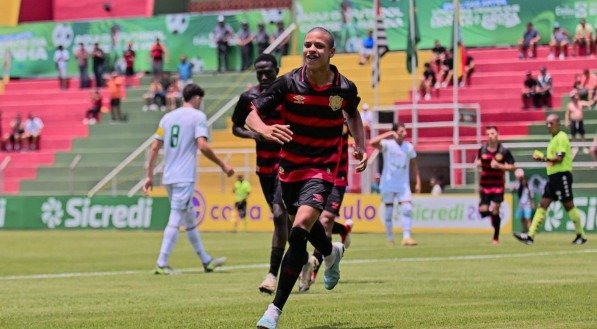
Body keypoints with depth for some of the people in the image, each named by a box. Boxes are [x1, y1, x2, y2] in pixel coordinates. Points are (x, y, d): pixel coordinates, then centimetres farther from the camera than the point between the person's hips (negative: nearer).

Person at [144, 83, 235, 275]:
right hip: (184, 177, -7)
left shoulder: (168, 117, 15)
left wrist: (149, 176, 14)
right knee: (176, 219, -7)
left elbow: (155, 147, 12)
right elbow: (202, 146, -16)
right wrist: (223, 166, -8)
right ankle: (162, 263, -12)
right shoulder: (198, 116, -3)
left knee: (190, 220, 15)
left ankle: (206, 260, 24)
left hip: (168, 177, 7)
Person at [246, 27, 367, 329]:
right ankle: (331, 253, 64)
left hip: (323, 168, -3)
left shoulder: (345, 88, -9)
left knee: (299, 233, -22)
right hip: (290, 168, 3)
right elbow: (252, 115, -13)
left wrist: (361, 146, 4)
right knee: (304, 225, 25)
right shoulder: (288, 83, -12)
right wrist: (264, 129, -36)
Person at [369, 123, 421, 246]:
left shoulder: (409, 147, 4)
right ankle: (390, 239, 16)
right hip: (388, 184, -2)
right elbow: (372, 142, -27)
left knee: (407, 209, -14)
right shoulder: (387, 144, -8)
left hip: (403, 185, 2)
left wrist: (418, 182, 7)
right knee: (388, 212, 4)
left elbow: (414, 165, 12)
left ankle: (406, 237, -15)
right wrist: (388, 134, -30)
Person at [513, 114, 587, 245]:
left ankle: (581, 235, 7)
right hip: (553, 176, 10)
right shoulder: (554, 139, 19)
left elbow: (559, 158, -19)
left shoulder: (562, 138, -11)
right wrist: (543, 158, 7)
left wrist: (543, 158, -14)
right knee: (543, 204, 1)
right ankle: (530, 236, -5)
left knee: (568, 205, -3)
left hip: (562, 175, -10)